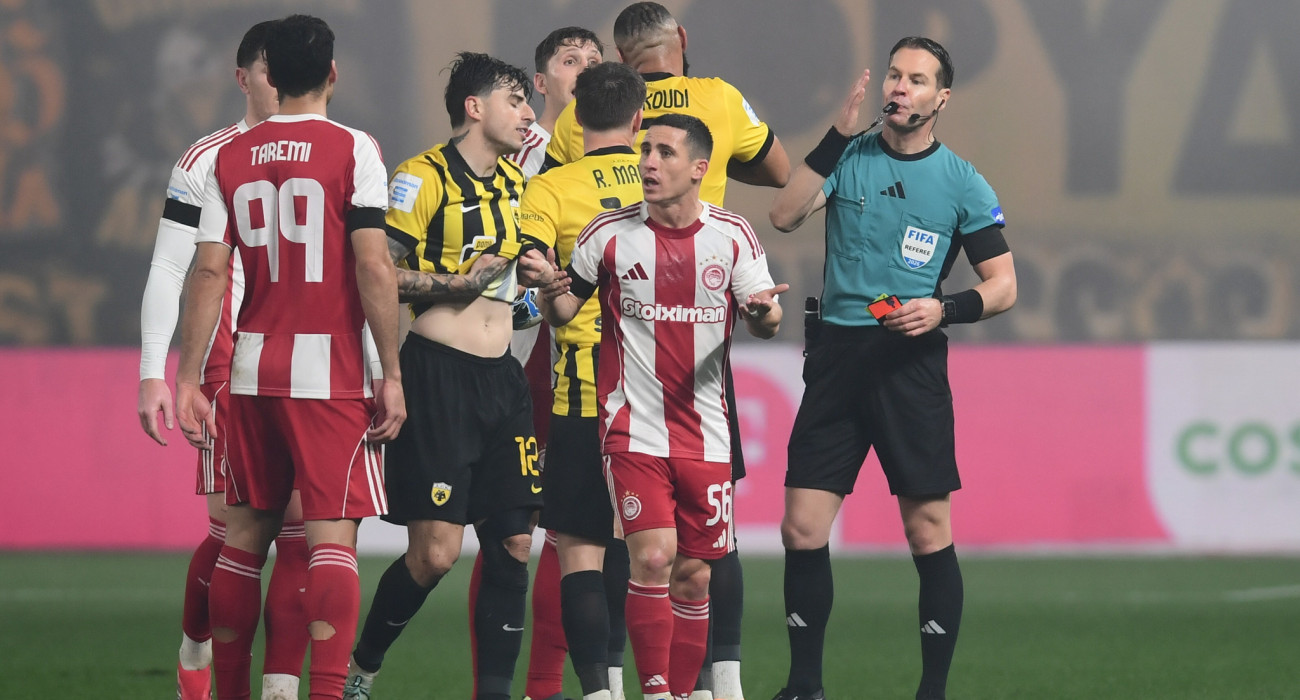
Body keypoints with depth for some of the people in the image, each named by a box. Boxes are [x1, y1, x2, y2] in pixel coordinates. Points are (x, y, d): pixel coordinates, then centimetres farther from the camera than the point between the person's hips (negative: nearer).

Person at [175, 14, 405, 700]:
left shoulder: (230, 159, 6)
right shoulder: (352, 150, -5)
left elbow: (209, 270, 3)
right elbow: (373, 267, -11)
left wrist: (189, 378, 7)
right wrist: (391, 375, -7)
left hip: (253, 366, 4)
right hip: (331, 370, -4)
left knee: (246, 532, 13)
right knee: (331, 534, -6)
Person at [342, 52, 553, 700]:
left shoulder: (516, 180, 16)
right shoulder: (423, 177, -8)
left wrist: (539, 275, 10)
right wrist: (457, 284, -18)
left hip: (501, 377, 7)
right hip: (437, 372, -7)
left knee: (512, 544, -1)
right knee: (435, 553, -9)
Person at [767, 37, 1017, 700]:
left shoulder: (962, 183, 2)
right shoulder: (848, 155, 5)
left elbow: (1003, 285, 5)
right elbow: (784, 216, -10)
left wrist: (945, 308, -14)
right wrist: (838, 134, -17)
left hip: (912, 364, -2)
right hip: (837, 353, 2)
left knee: (929, 534, -4)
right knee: (802, 529, -2)